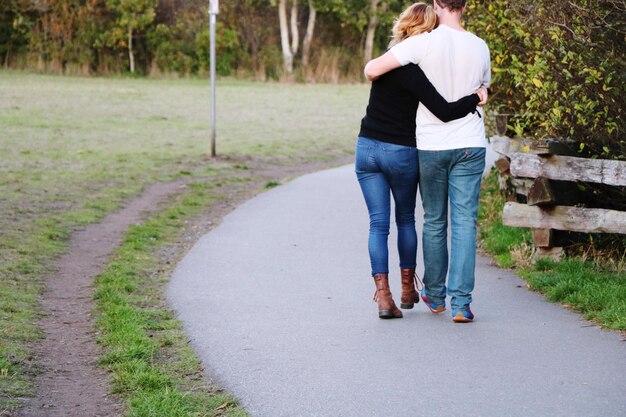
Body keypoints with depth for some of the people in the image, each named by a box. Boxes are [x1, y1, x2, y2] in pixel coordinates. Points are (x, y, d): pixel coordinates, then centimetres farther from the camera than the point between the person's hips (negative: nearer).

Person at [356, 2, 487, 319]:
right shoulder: (411, 72, -19)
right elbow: (445, 112, -25)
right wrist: (476, 98, -8)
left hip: (367, 148, 5)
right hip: (401, 153, -5)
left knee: (378, 223, 4)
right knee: (405, 219, 16)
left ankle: (383, 296, -5)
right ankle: (407, 289, 26)